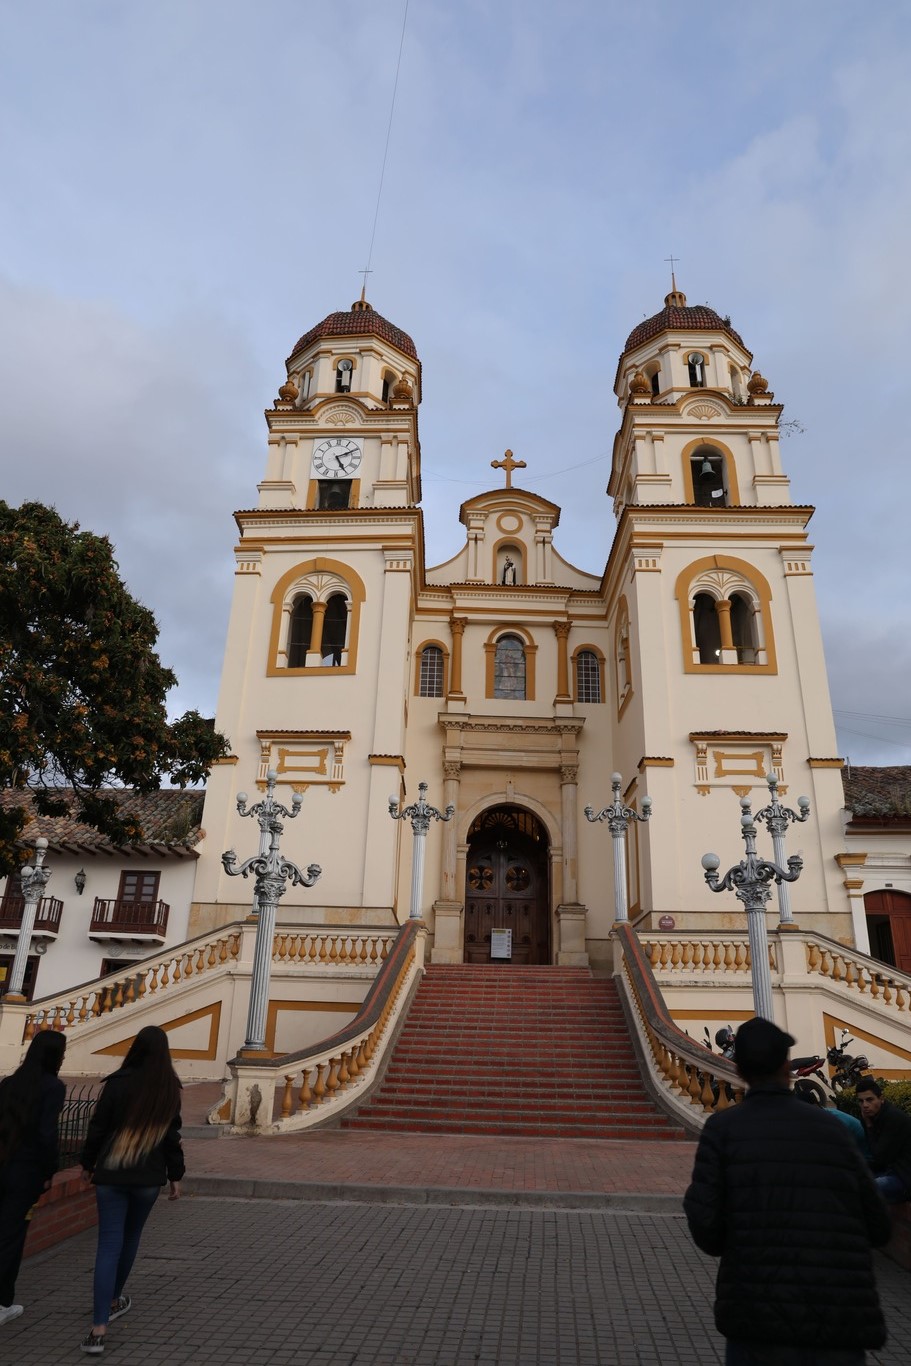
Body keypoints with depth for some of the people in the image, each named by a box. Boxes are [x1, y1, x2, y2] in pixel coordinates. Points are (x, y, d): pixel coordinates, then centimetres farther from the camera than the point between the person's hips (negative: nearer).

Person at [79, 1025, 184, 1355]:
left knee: (109, 1244, 0)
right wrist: (176, 1176, 9)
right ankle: (112, 1300, 38)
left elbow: (98, 1126, -4)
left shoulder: (118, 1082, -10)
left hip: (111, 1174, -1)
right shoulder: (169, 1089, -4)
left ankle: (99, 1329, -8)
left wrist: (87, 1163, 12)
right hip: (148, 1177, 2)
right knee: (130, 1238, 21)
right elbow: (172, 1136, 0)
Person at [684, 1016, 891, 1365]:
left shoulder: (722, 1128, -3)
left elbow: (704, 1224, -10)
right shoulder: (831, 1128, 4)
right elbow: (878, 1229, 10)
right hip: (842, 1324, 2)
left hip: (761, 1322, -2)